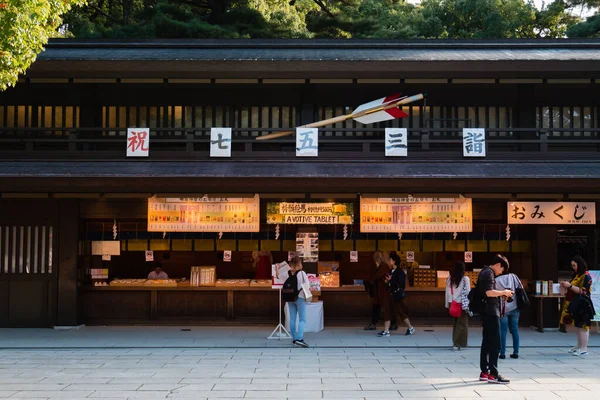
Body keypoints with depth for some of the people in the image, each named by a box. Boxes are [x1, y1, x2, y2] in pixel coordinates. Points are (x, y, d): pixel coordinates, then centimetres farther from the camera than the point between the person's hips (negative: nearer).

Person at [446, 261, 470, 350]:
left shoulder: (450, 279, 2)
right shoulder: (465, 279, -10)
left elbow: (447, 292, 6)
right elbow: (467, 293, -9)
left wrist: (448, 304, 13)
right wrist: (469, 306, -4)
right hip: (462, 304, -5)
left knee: (456, 323, 17)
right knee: (462, 324, 3)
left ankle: (455, 342, 23)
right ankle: (457, 344, 0)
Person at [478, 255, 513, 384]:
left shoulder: (485, 272, 19)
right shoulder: (489, 273, -12)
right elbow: (489, 292, -23)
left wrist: (501, 294, 16)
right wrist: (503, 292, -11)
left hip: (487, 312, 10)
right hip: (491, 311, -10)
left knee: (487, 342, 12)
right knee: (495, 344, -8)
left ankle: (484, 372, 16)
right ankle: (493, 374, -9)